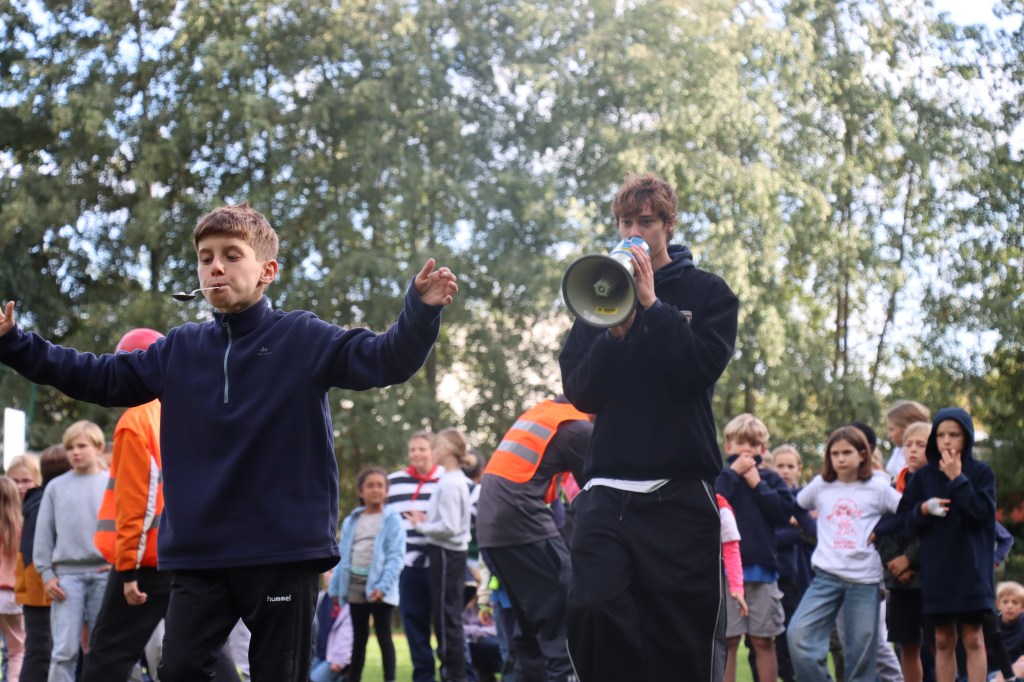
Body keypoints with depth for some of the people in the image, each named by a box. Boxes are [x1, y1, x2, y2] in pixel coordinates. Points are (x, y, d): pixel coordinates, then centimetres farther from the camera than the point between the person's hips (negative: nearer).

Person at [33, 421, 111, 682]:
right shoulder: (56, 487, 9)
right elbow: (44, 533, 8)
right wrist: (46, 573, 1)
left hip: (105, 574, 0)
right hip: (67, 574, 0)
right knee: (64, 649, -7)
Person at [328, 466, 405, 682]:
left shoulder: (392, 520, -3)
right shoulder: (351, 521, 12)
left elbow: (396, 556, -10)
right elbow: (344, 557, 13)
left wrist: (383, 586, -21)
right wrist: (335, 588, 8)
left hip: (379, 586, -5)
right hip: (355, 585, 5)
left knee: (383, 636, -2)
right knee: (359, 637, 12)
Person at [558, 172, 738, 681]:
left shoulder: (707, 292, 8)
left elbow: (704, 367, -10)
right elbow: (579, 392, 4)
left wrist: (651, 305, -10)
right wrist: (615, 331, -9)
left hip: (681, 490, -1)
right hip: (607, 489, 2)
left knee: (682, 638, -1)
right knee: (590, 608, -20)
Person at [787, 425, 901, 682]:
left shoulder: (878, 487, 3)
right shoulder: (820, 485, 10)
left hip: (865, 579, -2)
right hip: (826, 575, 2)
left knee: (860, 650, 1)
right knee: (799, 635, -15)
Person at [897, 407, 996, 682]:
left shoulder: (981, 472, 0)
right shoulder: (923, 476, 6)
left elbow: (982, 512, -13)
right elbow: (905, 520, 5)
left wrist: (957, 479, -14)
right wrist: (923, 509, -15)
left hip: (972, 569, -2)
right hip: (935, 570, 2)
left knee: (973, 638, 0)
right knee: (943, 641, 8)